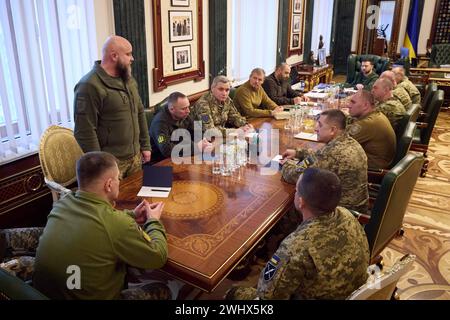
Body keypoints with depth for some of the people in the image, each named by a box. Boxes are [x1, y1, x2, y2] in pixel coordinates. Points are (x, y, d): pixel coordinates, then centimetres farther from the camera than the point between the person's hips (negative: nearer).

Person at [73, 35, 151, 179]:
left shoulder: (128, 79, 9)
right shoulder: (90, 86, -18)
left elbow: (140, 113, 16)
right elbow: (85, 132, -20)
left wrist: (145, 146, 13)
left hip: (135, 156, 8)